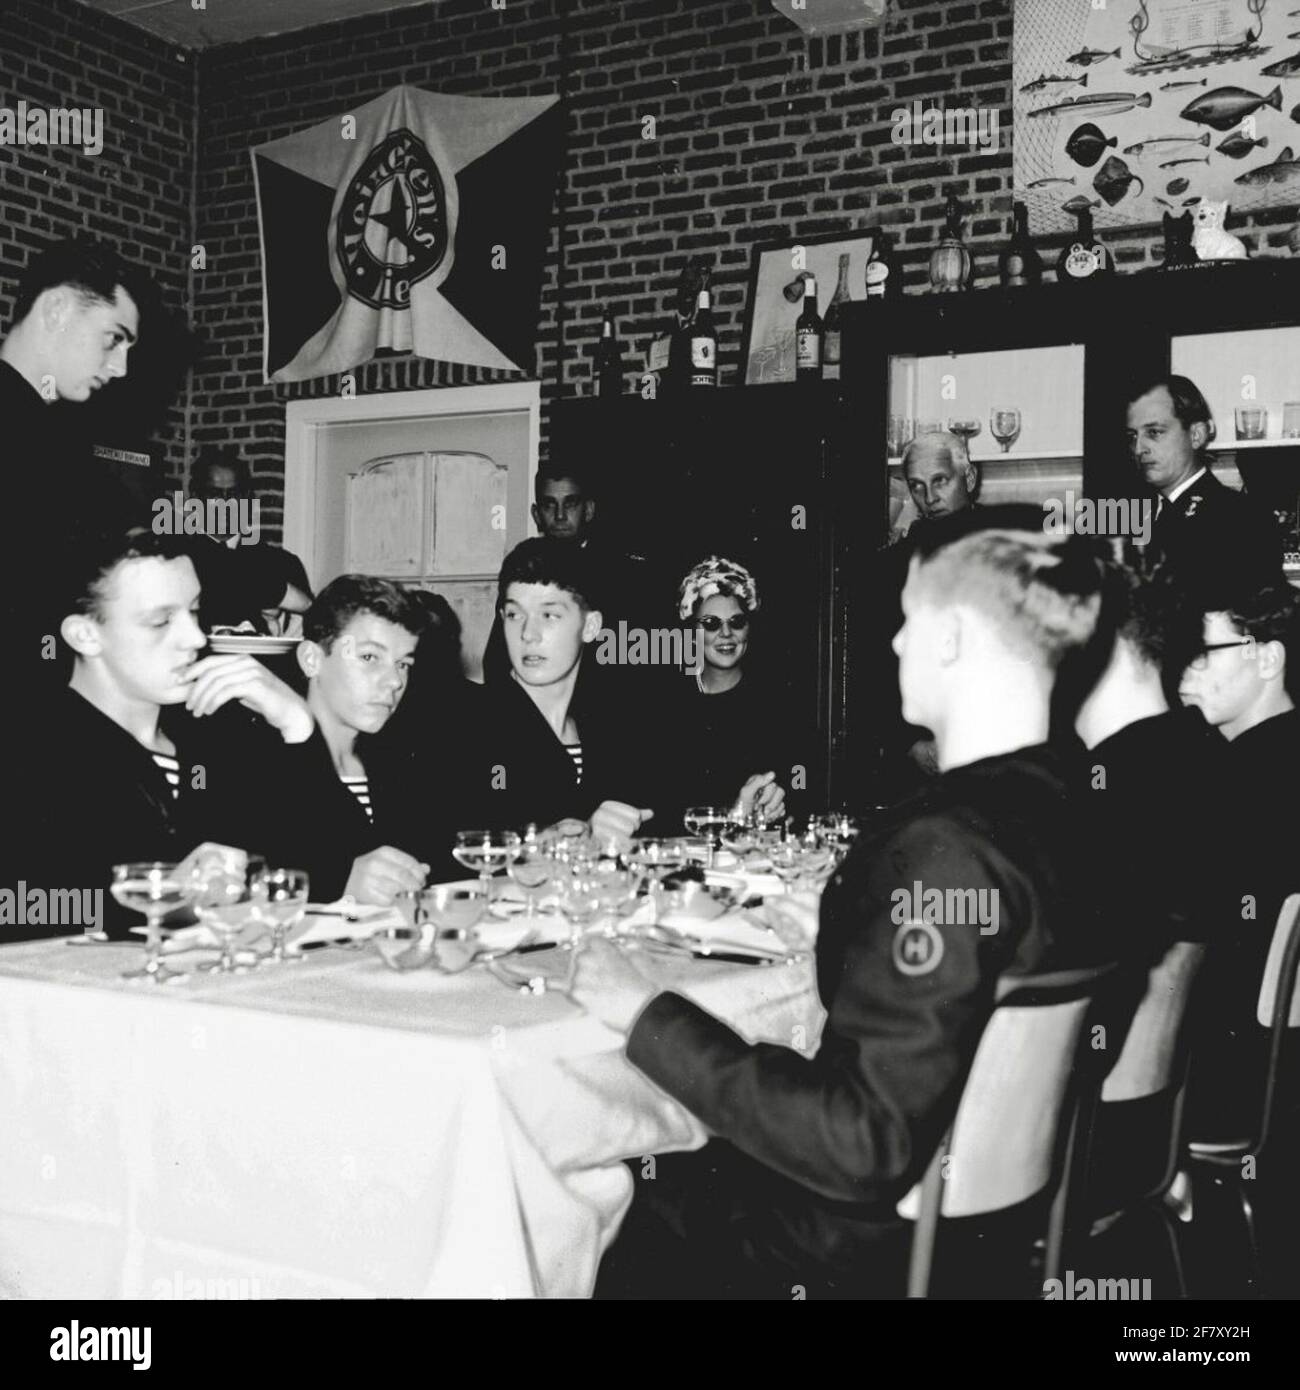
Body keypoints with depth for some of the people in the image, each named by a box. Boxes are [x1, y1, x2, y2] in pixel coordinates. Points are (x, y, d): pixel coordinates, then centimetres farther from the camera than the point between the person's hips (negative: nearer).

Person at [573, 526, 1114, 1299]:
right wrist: (839, 935, 16)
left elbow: (865, 1146, -28)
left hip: (879, 1242, -7)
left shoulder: (949, 847, -28)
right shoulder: (1057, 807, -3)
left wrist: (652, 1020, -22)